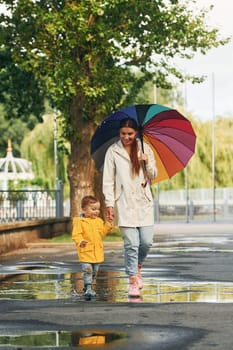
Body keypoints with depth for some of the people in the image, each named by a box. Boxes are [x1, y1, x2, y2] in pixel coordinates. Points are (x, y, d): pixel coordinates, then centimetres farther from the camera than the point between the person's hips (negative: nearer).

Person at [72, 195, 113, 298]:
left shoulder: (99, 221, 10)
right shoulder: (79, 222, -10)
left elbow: (102, 233, 11)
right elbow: (76, 235, -15)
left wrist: (108, 225, 1)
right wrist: (80, 241, -33)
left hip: (97, 252, 6)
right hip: (85, 251, -6)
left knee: (94, 271, 15)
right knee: (87, 270, -15)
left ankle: (88, 286, 29)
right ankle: (88, 288, -13)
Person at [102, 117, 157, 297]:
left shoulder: (145, 148, 7)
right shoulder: (113, 151, 1)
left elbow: (153, 175, 11)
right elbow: (108, 180, 0)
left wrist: (147, 162, -10)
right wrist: (109, 203, -8)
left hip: (144, 202, 2)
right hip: (125, 203, -2)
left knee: (146, 242, -2)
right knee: (131, 244, -6)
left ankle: (137, 267, 27)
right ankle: (133, 281, 2)